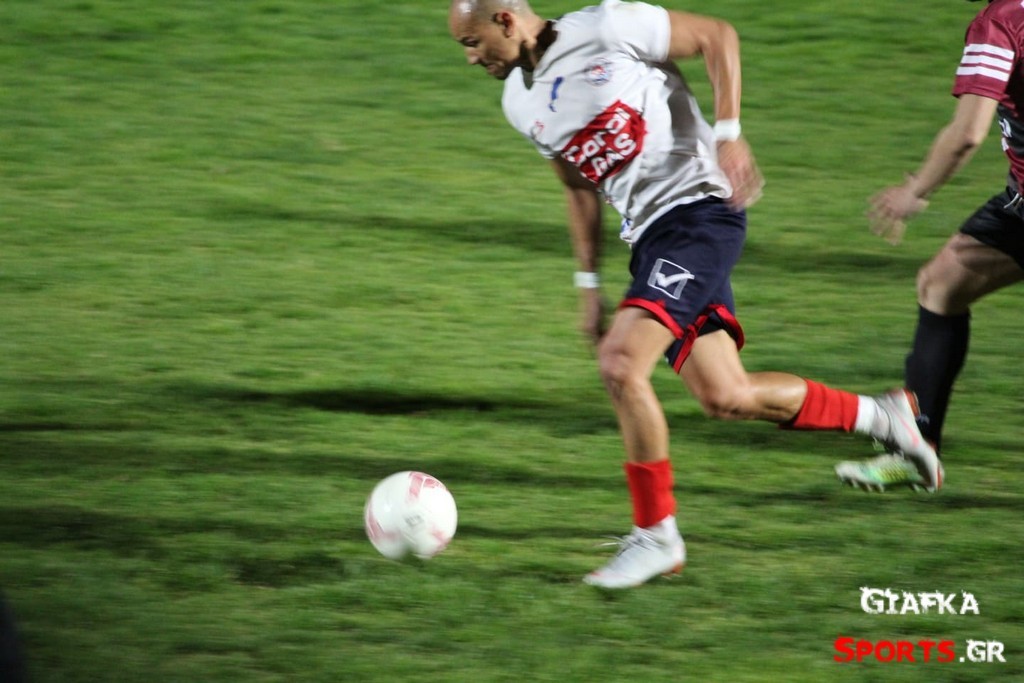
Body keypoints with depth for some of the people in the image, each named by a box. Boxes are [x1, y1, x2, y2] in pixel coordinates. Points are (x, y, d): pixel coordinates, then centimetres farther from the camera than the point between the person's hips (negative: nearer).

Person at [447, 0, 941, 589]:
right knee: (725, 397, 1)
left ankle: (656, 535, -8)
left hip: (698, 207, -8)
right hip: (648, 233, 8)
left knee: (621, 364, -19)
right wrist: (588, 282, 18)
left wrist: (728, 136, -14)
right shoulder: (520, 104, 11)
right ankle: (877, 415, 21)